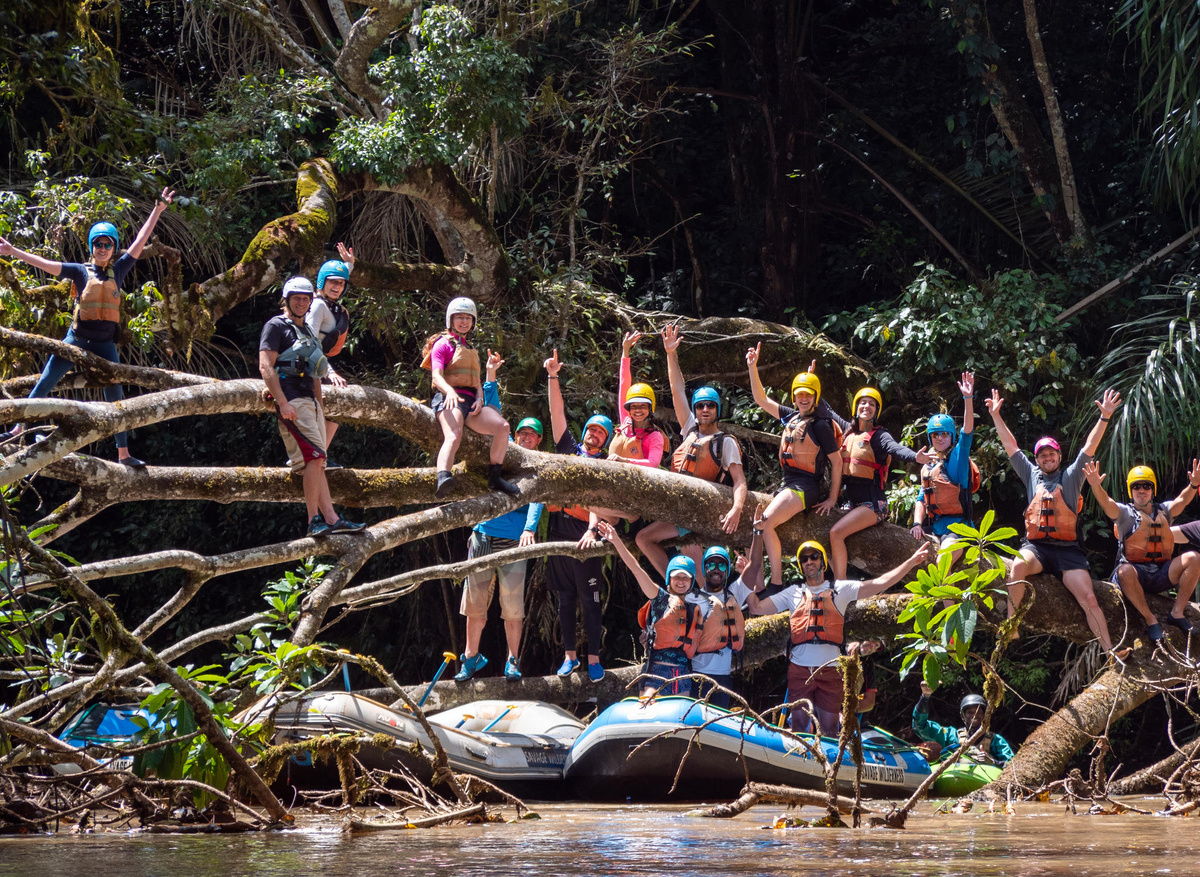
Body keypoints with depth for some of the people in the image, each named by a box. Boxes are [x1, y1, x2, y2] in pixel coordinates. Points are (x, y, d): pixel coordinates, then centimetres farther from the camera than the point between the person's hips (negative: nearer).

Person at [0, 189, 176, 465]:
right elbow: (46, 264, -3)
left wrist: (158, 210, 8)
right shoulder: (82, 271, 0)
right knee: (45, 383, -4)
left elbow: (140, 242, 8)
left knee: (115, 396, 4)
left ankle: (123, 454, 8)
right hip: (77, 338, -2)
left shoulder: (118, 270, 6)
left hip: (105, 343, 2)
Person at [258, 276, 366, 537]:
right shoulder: (276, 326, -1)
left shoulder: (307, 333, 25)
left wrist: (320, 406, 21)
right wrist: (283, 403, -20)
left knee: (317, 463, 3)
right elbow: (265, 366, -12)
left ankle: (331, 519, -3)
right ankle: (314, 520, -18)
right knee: (314, 457, -18)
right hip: (292, 402, -9)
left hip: (310, 401, 9)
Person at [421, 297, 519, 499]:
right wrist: (449, 391, -31)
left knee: (502, 426, -17)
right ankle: (443, 478, -61)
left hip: (470, 401, 7)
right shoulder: (443, 344, 8)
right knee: (454, 435, -37)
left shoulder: (471, 350, 31)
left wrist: (479, 399, 0)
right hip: (448, 399, -7)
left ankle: (494, 477, -8)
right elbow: (437, 375, -8)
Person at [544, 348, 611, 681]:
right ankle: (569, 656, 11)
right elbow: (557, 413, 8)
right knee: (565, 597, 6)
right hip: (559, 529, 4)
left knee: (590, 598, -2)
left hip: (584, 533, -4)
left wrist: (592, 529, -25)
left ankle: (594, 658, 1)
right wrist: (552, 377, -1)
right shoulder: (569, 448, 15)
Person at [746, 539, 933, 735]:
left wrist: (912, 562, -5)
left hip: (831, 668, -1)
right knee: (799, 726, 2)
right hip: (799, 667, 1)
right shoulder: (793, 593, 15)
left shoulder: (840, 590, 11)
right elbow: (757, 607, 13)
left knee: (829, 730, 0)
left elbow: (880, 583, 4)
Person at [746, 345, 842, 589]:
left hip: (805, 487, -9)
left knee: (766, 522, -26)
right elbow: (761, 399, 21)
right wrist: (752, 367, 10)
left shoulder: (820, 425, -7)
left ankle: (777, 583, -28)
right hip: (788, 484, 9)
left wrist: (832, 499, -7)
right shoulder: (791, 417, 13)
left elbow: (837, 461, -6)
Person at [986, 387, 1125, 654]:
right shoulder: (1031, 475, 19)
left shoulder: (1071, 477, 14)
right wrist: (996, 416, 18)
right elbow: (1010, 446, 20)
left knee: (1089, 599, -15)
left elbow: (1089, 447, 5)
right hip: (1036, 546, 0)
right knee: (1018, 565, -35)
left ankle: (1109, 650, -19)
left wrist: (1104, 418, -5)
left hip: (1067, 549, 0)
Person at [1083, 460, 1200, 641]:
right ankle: (1150, 620, -27)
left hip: (1161, 575, 3)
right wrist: (1096, 486, -36)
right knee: (1125, 571, -39)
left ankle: (1177, 613, -15)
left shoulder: (1164, 512, 16)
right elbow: (1106, 502, -14)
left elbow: (1182, 500, -2)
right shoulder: (1125, 513, 6)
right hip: (1136, 573, -3)